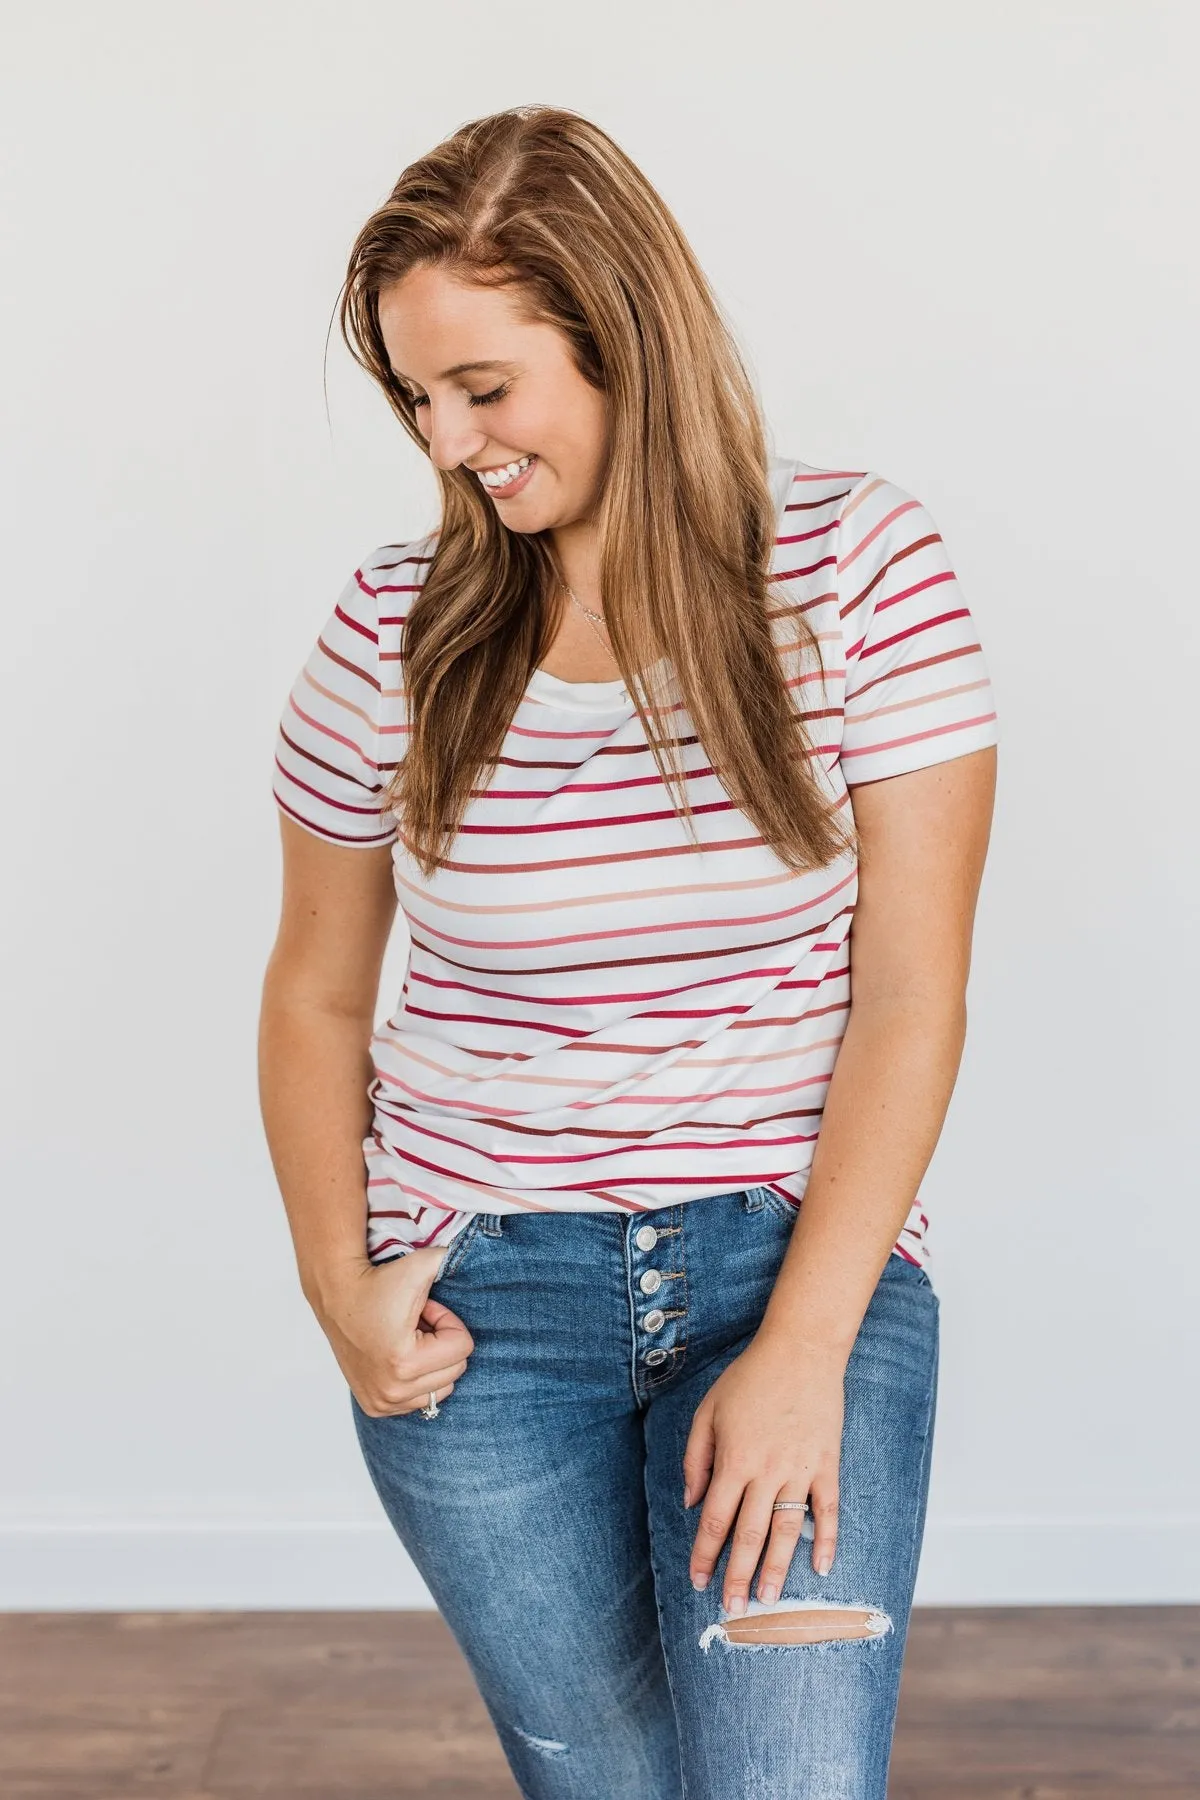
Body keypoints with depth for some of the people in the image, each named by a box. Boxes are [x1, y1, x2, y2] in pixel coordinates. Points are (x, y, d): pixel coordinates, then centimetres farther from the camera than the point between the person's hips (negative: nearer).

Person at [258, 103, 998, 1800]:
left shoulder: (861, 564, -8)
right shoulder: (393, 630, -2)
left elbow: (911, 991, -9)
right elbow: (316, 990, 10)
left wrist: (803, 1350, -14)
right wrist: (339, 1288, -2)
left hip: (804, 1261, -1)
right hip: (482, 1299, 2)